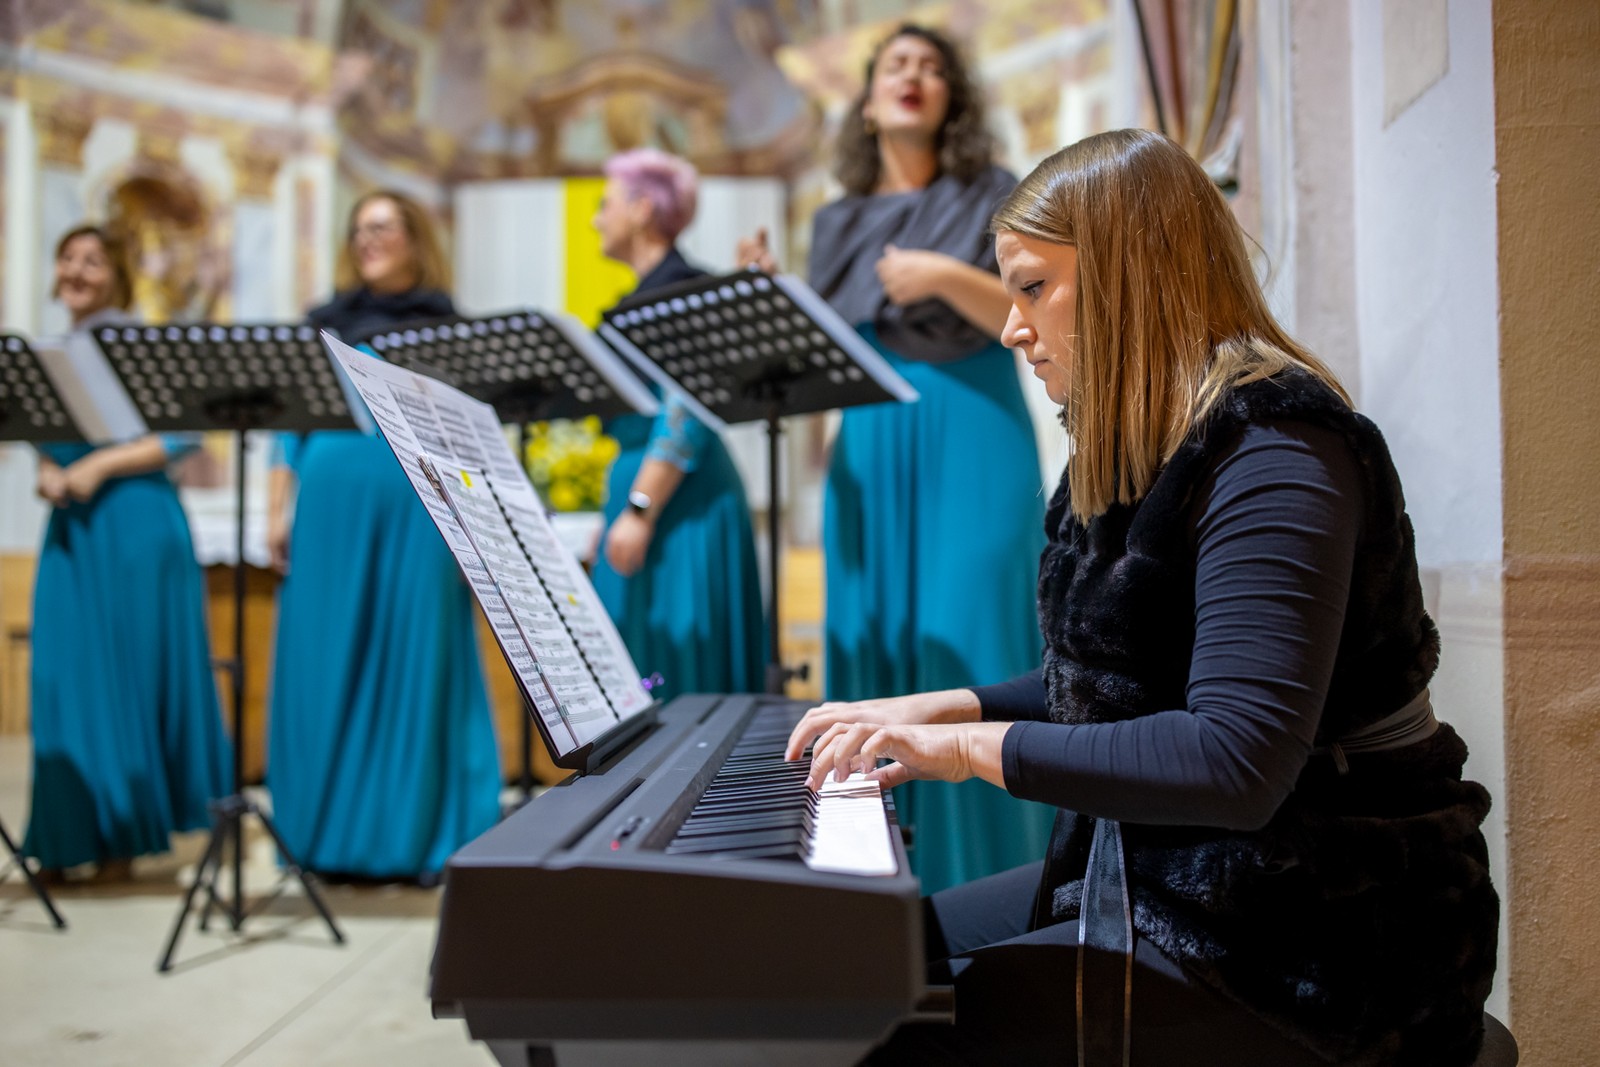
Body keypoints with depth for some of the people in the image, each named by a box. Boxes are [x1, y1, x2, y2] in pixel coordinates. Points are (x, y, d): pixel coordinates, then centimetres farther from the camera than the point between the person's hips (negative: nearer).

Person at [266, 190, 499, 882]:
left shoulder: (443, 323, 8)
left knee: (415, 662, -1)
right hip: (330, 497, 3)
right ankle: (331, 834, 15)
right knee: (325, 666, 4)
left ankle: (416, 836, 8)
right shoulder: (328, 320, 15)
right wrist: (277, 511, 7)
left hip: (414, 501, -2)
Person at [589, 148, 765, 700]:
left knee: (673, 667, -5)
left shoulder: (680, 287, -12)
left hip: (680, 499, -10)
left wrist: (638, 511, -23)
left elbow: (685, 413, -20)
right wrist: (619, 506, 23)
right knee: (636, 670, 11)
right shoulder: (647, 290, 18)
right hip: (642, 483, 10)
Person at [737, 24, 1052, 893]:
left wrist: (949, 278, -19)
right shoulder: (837, 222, 16)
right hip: (867, 454, 4)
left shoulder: (989, 196, 3)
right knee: (872, 655, 4)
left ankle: (983, 880, 3)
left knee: (967, 655, -8)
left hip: (971, 448, -4)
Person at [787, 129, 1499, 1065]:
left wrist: (977, 748, -23)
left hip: (1304, 940, -9)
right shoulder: (1141, 452, 10)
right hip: (1155, 873, 10)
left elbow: (1236, 761, -31)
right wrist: (941, 709, 9)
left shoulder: (1274, 456, -20)